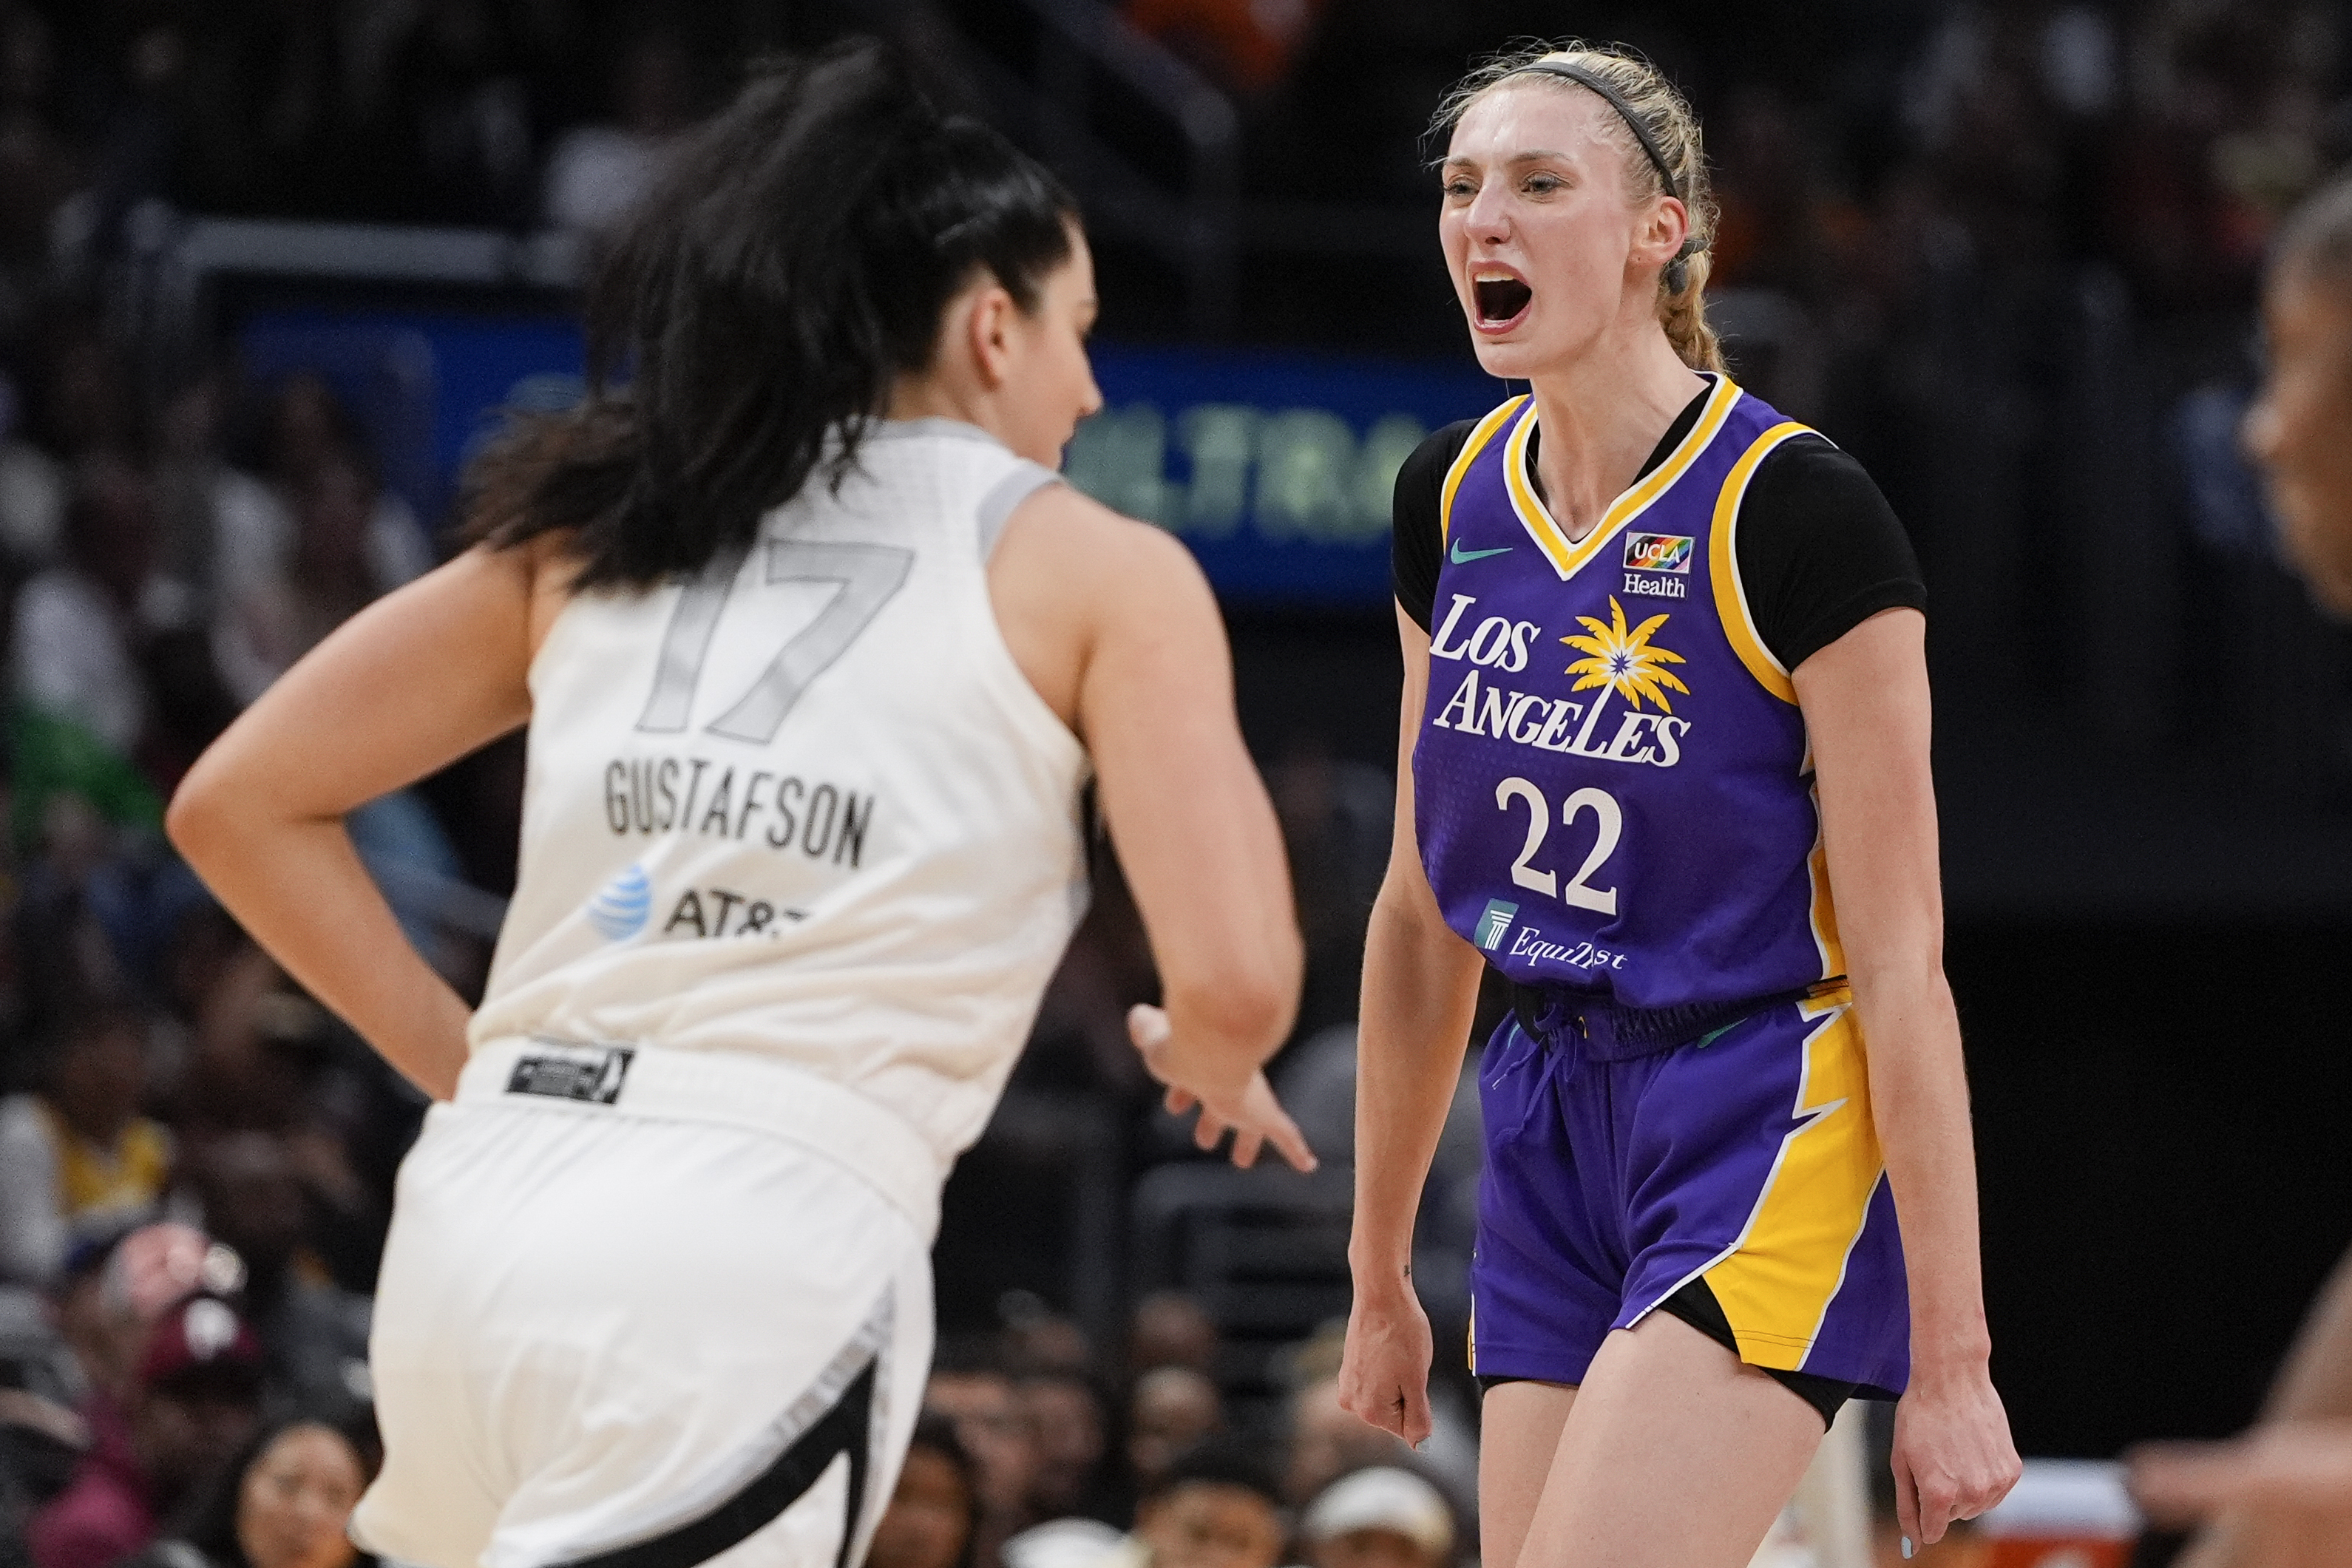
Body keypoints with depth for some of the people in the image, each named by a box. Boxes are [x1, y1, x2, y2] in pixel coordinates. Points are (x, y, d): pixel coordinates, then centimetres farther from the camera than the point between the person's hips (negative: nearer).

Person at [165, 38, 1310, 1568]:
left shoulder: (596, 524, 20)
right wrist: (1206, 1066, 21)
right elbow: (1238, 981, -3)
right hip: (768, 1255, -6)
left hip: (486, 1210, 6)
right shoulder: (1098, 574, 7)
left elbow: (237, 805, 19)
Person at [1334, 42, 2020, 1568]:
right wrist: (1381, 1271, 19)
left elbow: (1900, 964, -15)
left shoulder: (1797, 511, -14)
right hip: (1553, 1133, 7)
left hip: (1773, 1135, -7)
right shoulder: (1452, 499, 6)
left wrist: (1950, 1358, -16)